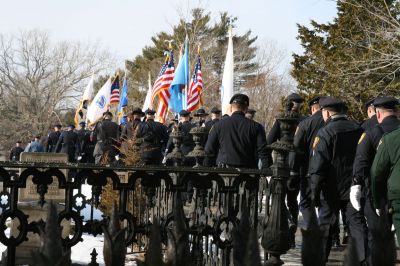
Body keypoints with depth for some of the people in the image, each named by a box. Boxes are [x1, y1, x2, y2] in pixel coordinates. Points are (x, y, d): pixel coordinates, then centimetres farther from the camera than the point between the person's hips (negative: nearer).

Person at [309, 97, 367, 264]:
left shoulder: (325, 133, -12)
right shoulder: (358, 129, 3)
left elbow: (318, 165, -15)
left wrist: (315, 191, -10)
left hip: (332, 189, -4)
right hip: (355, 187, 4)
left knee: (325, 224, 7)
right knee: (357, 223, 5)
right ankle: (364, 258, -2)